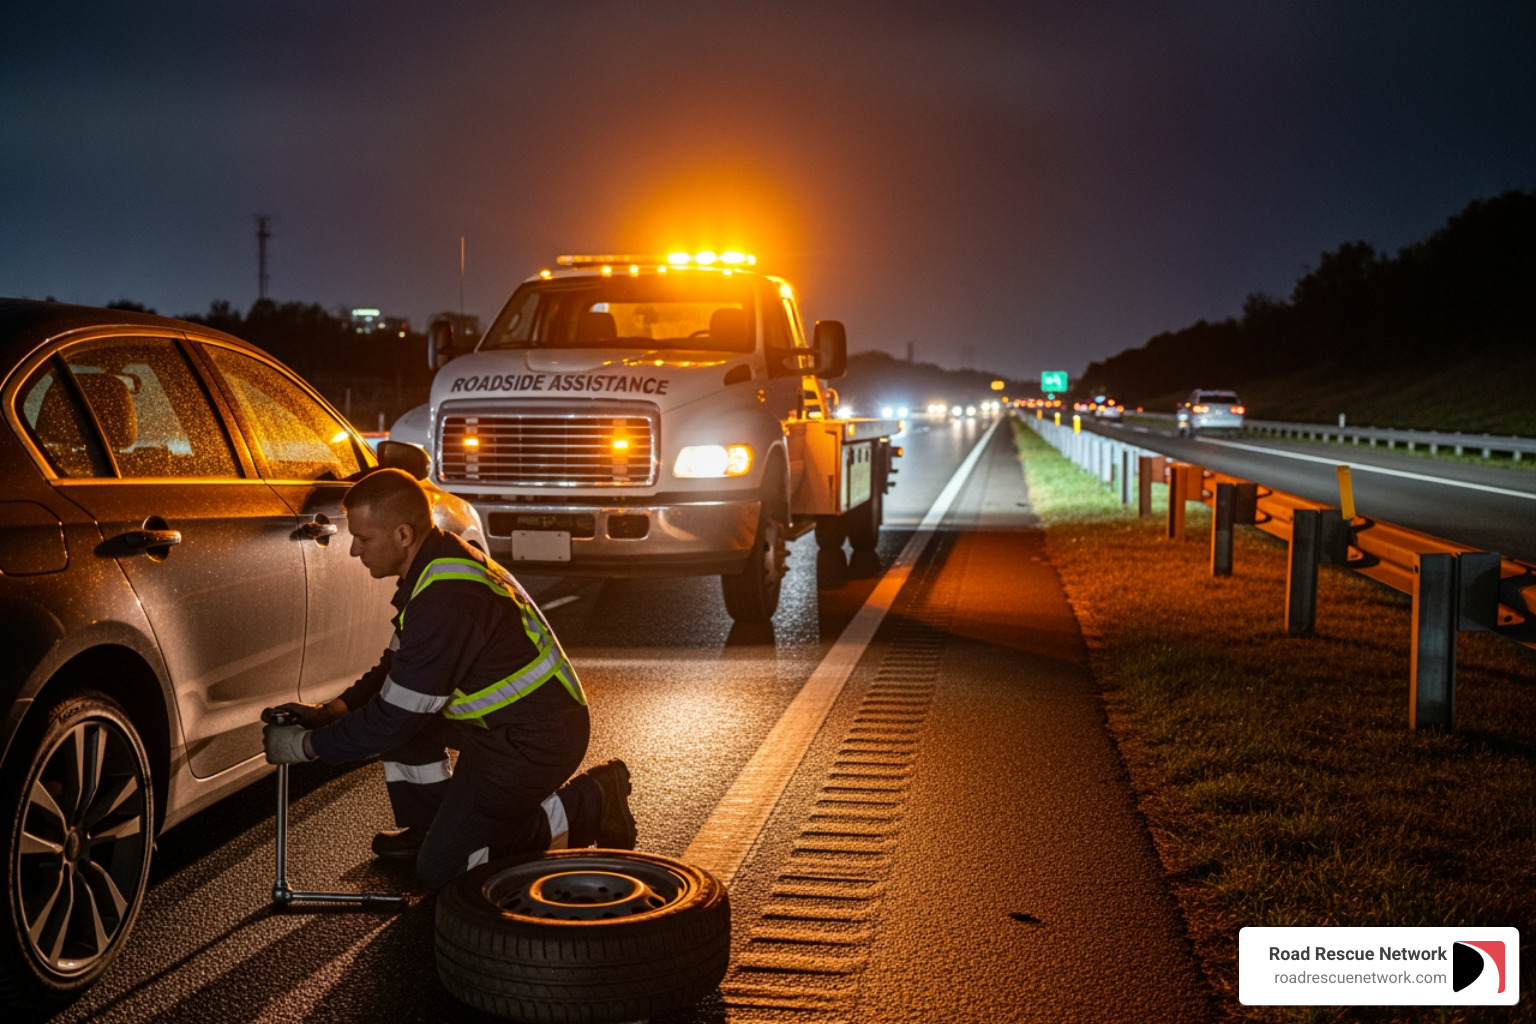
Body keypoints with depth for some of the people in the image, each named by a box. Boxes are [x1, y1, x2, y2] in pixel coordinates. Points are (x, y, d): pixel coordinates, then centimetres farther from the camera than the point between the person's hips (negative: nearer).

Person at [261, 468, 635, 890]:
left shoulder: (446, 600, -27)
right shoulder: (441, 561, 5)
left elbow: (397, 717, -20)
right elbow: (395, 670, 17)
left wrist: (307, 745, -9)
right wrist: (331, 711, 7)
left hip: (537, 741, -10)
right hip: (505, 718, 10)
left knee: (440, 868, -5)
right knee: (393, 700, 11)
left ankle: (584, 808, 0)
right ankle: (429, 824, 19)